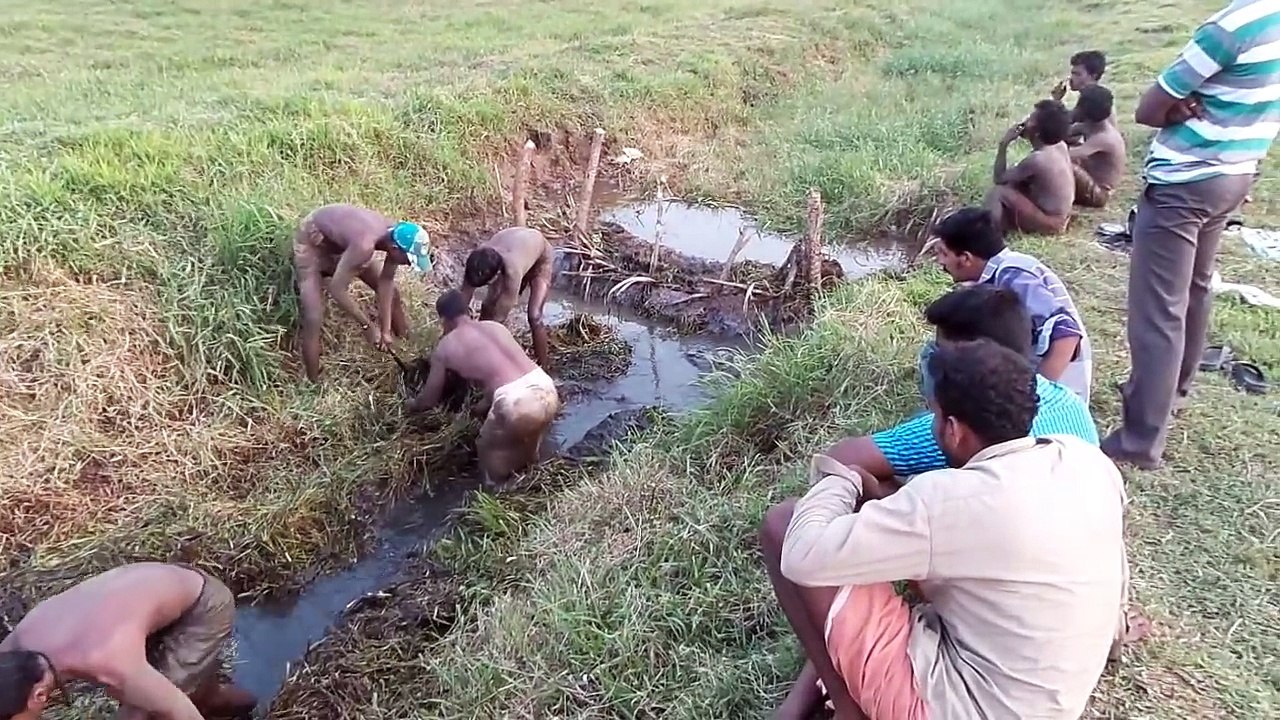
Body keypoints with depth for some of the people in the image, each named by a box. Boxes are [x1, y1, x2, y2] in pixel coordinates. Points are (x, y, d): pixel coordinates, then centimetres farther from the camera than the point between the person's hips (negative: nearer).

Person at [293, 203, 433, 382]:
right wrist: (367, 325, -26)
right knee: (313, 320, -15)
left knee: (392, 294, 8)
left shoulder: (398, 237, -22)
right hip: (312, 242, -7)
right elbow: (337, 290, -37)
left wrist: (386, 330, -10)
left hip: (341, 243, 7)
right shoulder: (364, 245, -45)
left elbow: (386, 281, -10)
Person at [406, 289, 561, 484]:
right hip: (547, 389, 5)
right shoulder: (495, 326, 24)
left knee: (489, 448, 26)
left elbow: (429, 399, 23)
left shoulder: (445, 347, 12)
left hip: (516, 403, -5)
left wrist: (413, 405, 47)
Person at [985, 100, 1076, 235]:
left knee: (998, 192, -17)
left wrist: (1004, 144, -13)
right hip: (1060, 216, 9)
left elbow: (998, 178, -14)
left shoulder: (1036, 159, -26)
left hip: (1049, 221, -9)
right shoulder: (1060, 146, -1)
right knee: (1013, 183, 15)